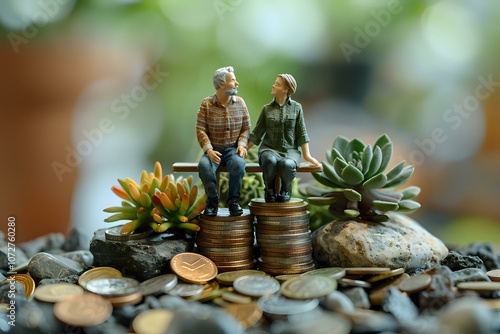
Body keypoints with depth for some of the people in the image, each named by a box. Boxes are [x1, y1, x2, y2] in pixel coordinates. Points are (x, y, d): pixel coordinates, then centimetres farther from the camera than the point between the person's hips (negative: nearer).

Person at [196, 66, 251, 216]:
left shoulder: (239, 102, 6)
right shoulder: (206, 104, -2)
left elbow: (246, 128, 6)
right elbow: (200, 130, -6)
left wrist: (242, 144, -13)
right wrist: (209, 150, -21)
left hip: (233, 149, 1)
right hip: (214, 150, -1)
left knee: (238, 163, -34)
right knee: (204, 165, -34)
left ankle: (234, 200, -11)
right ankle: (212, 201, -13)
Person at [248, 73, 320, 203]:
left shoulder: (296, 107, 5)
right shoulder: (267, 109, 7)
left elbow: (301, 132, 5)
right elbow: (257, 133, 10)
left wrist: (307, 155, 1)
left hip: (290, 150, -1)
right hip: (269, 149, 1)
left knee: (287, 164, -38)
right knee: (270, 161, -38)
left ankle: (286, 189, -4)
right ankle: (269, 189, -9)